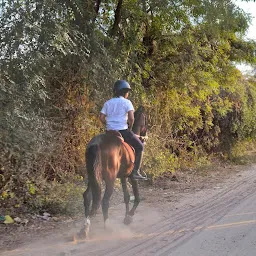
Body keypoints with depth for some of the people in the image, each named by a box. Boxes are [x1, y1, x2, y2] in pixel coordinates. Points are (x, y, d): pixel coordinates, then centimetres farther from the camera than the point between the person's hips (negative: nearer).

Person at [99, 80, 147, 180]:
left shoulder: (108, 103, 12)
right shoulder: (126, 102, -3)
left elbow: (101, 117, 4)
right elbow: (131, 118, -16)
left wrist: (109, 125, 14)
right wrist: (130, 128, 0)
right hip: (123, 131, -5)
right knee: (139, 147, 11)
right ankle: (135, 172, 3)